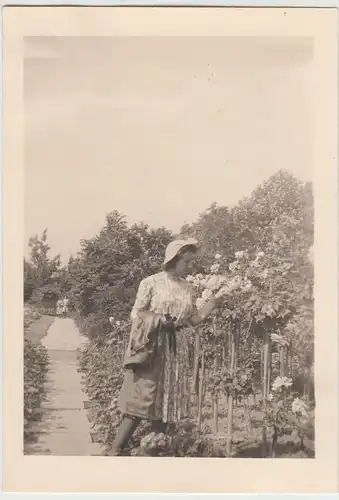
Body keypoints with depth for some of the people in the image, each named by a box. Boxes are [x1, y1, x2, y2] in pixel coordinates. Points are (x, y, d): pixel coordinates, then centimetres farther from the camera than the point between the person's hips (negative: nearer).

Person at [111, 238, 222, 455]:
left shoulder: (187, 288, 11)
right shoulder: (152, 282, -5)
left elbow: (195, 319, 8)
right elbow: (136, 314, -5)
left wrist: (215, 300, 0)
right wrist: (160, 319, -18)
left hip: (171, 347, 6)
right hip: (149, 345, -6)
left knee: (164, 401, 9)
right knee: (140, 400, -7)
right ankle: (115, 451, 2)